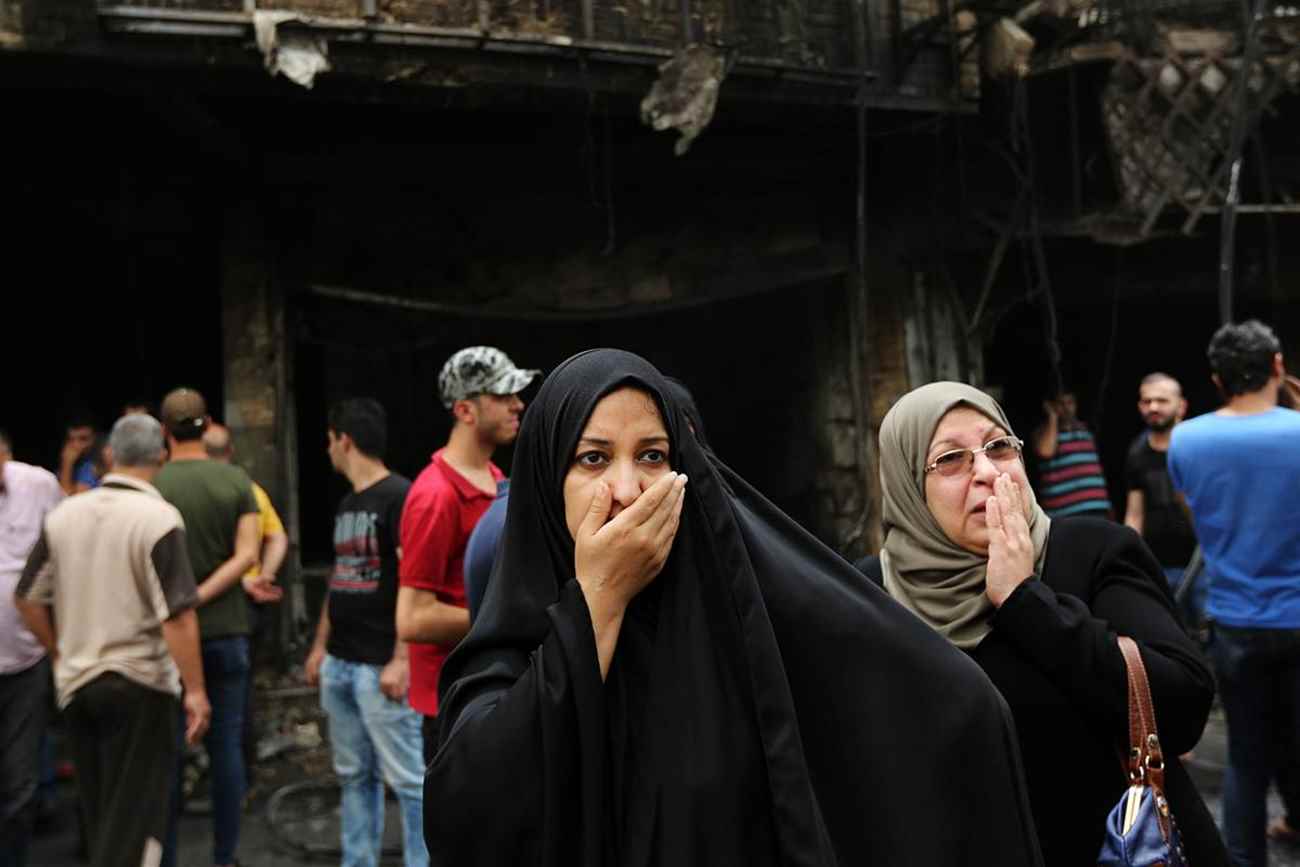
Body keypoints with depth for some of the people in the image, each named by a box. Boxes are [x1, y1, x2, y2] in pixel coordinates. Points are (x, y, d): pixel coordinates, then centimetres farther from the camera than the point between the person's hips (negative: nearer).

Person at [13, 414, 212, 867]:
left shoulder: (62, 515, 2)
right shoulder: (159, 518, -16)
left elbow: (29, 598, 8)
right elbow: (177, 615, -20)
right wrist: (195, 689, -15)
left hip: (76, 682, 6)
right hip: (139, 682, -5)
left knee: (99, 811, 19)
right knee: (134, 817, 3)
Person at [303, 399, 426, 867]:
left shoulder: (398, 496, -11)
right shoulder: (347, 505, 16)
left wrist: (401, 659, -20)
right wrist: (320, 644, 18)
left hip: (380, 666, -9)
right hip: (340, 664, 9)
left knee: (407, 778, -4)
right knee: (355, 775, 14)